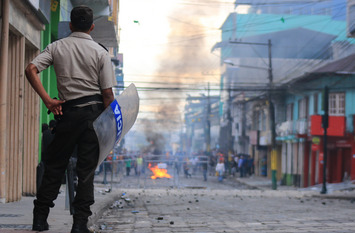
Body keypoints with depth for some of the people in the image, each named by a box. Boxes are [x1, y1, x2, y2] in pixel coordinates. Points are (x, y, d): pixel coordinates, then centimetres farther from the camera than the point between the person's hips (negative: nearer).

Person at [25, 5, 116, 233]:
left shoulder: (57, 47, 5)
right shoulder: (100, 52, 0)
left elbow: (31, 69, -9)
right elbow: (108, 93, -6)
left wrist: (47, 100, -8)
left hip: (68, 112, 1)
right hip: (94, 111, -1)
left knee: (55, 165, 12)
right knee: (86, 169, 3)